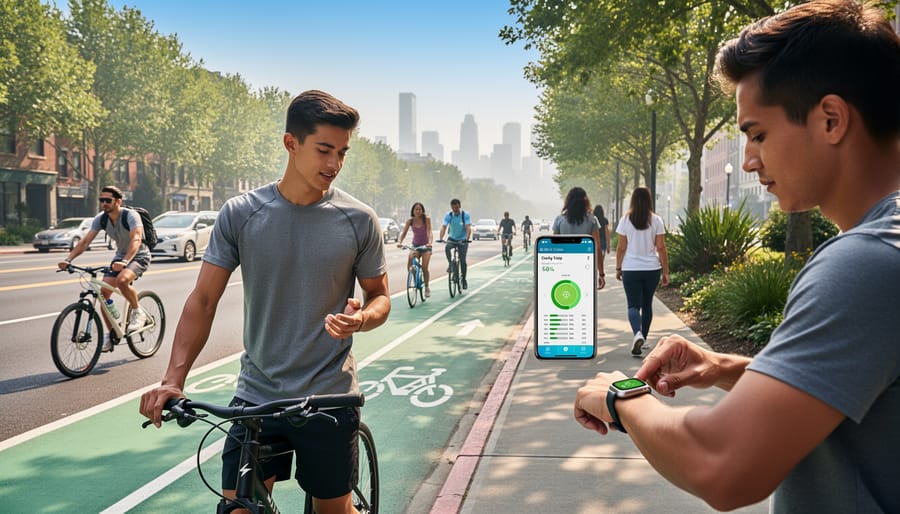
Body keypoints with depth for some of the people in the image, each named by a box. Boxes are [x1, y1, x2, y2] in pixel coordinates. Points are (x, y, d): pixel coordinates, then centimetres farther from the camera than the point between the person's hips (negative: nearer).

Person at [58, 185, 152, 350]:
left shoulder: (130, 215, -24)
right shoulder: (101, 219, -6)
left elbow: (136, 239, -40)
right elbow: (85, 242, -10)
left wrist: (125, 262, -55)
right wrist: (68, 259, -25)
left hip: (139, 256, -6)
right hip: (120, 257, 7)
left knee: (122, 280, -36)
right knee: (103, 294, -6)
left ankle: (138, 312, -12)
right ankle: (112, 334, 10)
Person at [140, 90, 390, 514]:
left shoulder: (358, 220, -5)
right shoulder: (240, 214, -5)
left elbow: (379, 296, 5)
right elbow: (204, 299, -2)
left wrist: (362, 317, -19)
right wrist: (173, 378, -12)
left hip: (329, 398, 0)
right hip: (256, 396, 1)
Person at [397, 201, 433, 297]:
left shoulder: (426, 219, -13)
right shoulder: (410, 220, -6)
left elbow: (429, 231, -23)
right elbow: (404, 232, -10)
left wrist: (429, 242, -40)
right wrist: (400, 242, -28)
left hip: (425, 246, -2)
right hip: (415, 245, 3)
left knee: (424, 268, -12)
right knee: (410, 266, -18)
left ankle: (427, 288, 9)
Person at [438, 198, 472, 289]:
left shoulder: (465, 215, -16)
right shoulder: (448, 215, -11)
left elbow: (468, 228, -24)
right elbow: (443, 227, -19)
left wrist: (467, 239, -40)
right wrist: (441, 238, -36)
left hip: (462, 240, -2)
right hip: (452, 238, 2)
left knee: (462, 260, -7)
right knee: (447, 248, -32)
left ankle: (463, 280, 10)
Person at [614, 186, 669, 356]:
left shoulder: (626, 220, -3)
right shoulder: (656, 220, -2)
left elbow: (621, 247, -1)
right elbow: (661, 248, -1)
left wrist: (618, 268, 10)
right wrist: (665, 271, 5)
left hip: (630, 269, -1)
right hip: (652, 268, 1)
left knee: (633, 305, -1)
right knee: (647, 304, 15)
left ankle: (638, 333, -26)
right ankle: (643, 338, 24)